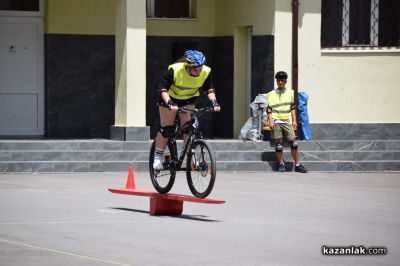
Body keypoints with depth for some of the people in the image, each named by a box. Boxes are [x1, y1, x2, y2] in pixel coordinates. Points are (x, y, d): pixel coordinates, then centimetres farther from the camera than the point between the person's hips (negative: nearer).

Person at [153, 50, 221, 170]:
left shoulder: (206, 72, -24)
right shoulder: (175, 70, -35)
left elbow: (209, 89, -11)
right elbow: (163, 89, -30)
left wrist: (214, 102, -29)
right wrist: (169, 104, -45)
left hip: (189, 99, 3)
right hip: (170, 98, -3)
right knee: (166, 129, -3)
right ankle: (158, 157, 11)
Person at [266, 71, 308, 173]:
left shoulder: (290, 93, 13)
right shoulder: (271, 94, 8)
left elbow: (293, 108, 13)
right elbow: (269, 109, 5)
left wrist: (294, 121, 6)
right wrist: (270, 121, -5)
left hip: (287, 122, 1)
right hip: (276, 122, -1)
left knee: (293, 143, -6)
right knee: (278, 144, -1)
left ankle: (298, 165, -1)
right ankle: (281, 164, 9)